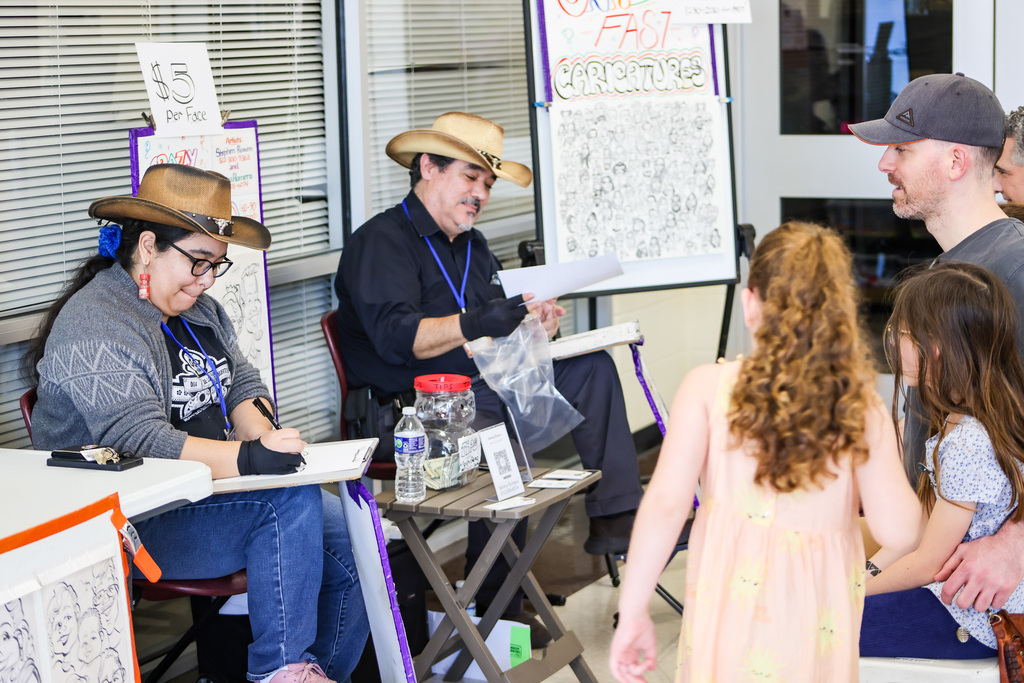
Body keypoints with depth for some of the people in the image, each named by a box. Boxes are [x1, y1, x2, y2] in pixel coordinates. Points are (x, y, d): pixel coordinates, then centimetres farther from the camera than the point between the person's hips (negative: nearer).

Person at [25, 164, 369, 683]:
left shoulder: (198, 309, 13)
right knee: (292, 501, -28)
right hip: (134, 523, -9)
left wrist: (261, 432, -7)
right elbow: (142, 444, -28)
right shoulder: (94, 329, -18)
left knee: (349, 541, -8)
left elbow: (241, 384, 17)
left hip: (209, 492, 9)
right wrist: (249, 458, -38)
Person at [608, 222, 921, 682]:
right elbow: (897, 530, -6)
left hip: (733, 601, -1)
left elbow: (665, 505, -11)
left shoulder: (707, 388, -6)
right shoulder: (862, 407, -3)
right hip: (819, 618, 1)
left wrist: (632, 613, -4)